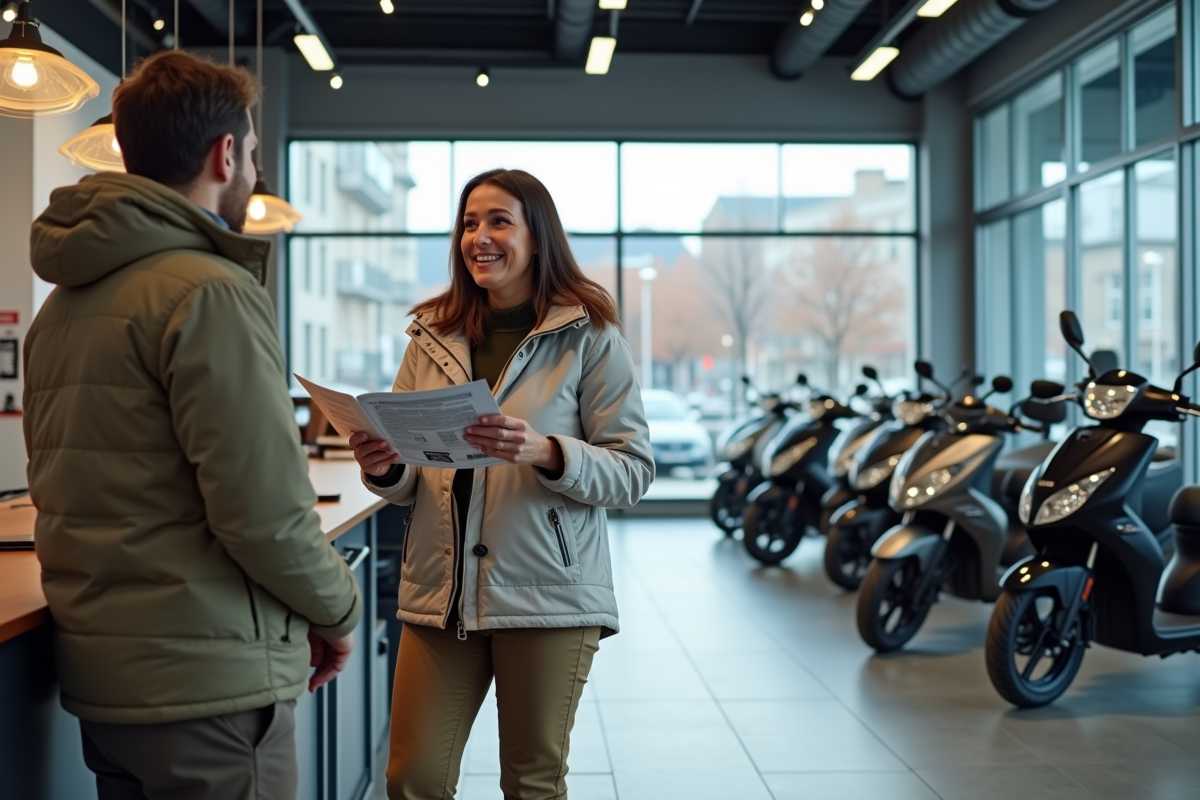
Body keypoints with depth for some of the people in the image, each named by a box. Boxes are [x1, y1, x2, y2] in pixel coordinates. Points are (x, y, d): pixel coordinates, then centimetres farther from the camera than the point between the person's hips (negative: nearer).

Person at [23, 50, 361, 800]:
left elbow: (90, 489, 14)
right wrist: (338, 609, -3)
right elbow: (265, 507, -21)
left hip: (98, 677, 8)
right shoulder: (212, 293, -17)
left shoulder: (62, 302, 10)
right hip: (208, 682, -8)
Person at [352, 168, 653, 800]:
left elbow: (633, 471, -7)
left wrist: (547, 452, -24)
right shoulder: (432, 337, 11)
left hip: (548, 594, -3)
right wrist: (382, 469, -9)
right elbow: (409, 482, 14)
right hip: (440, 589, 4)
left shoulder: (589, 338, -2)